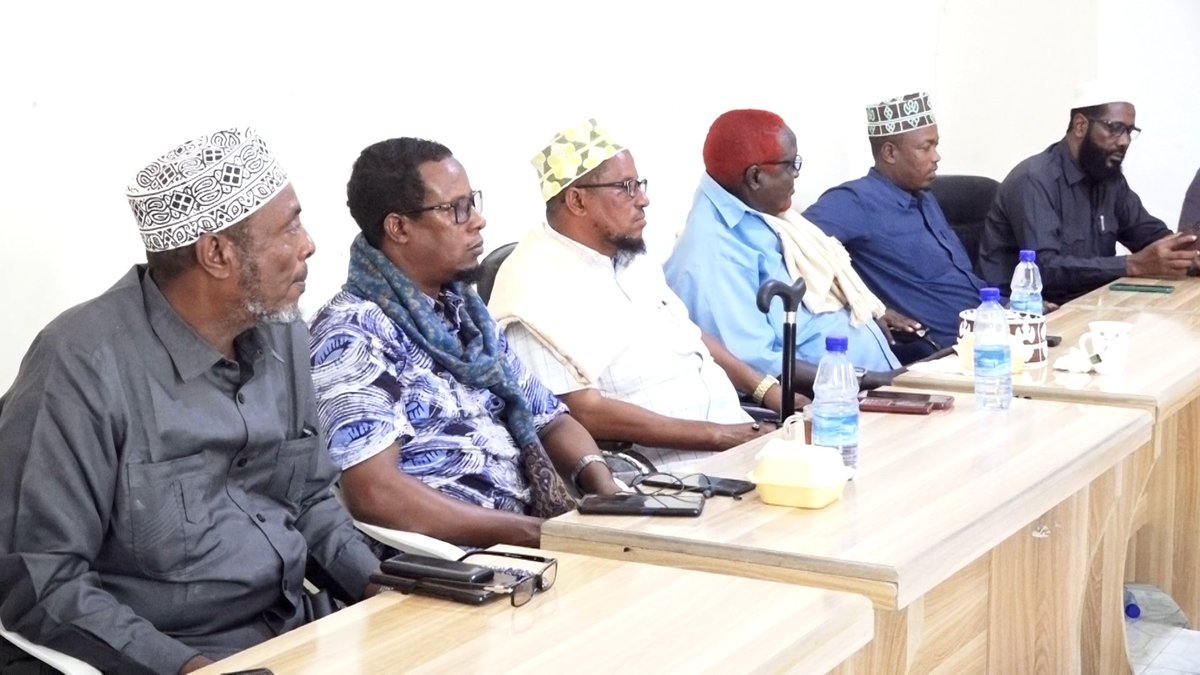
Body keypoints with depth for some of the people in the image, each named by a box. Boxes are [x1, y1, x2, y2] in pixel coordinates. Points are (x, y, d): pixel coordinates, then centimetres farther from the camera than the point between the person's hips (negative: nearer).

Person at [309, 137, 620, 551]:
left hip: (537, 526, 8)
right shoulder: (352, 335, -10)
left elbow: (549, 419, 20)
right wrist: (532, 533, -22)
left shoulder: (466, 312, 16)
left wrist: (607, 493, -1)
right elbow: (373, 492, -21)